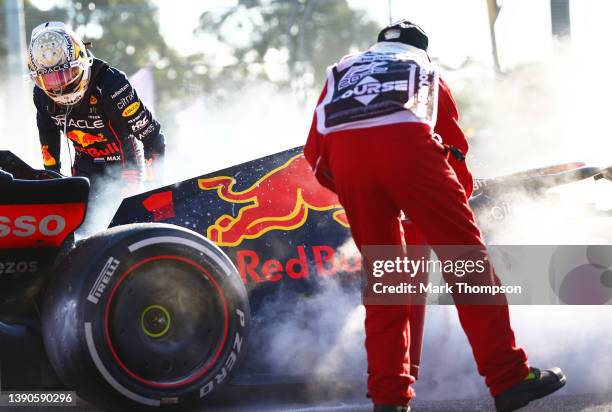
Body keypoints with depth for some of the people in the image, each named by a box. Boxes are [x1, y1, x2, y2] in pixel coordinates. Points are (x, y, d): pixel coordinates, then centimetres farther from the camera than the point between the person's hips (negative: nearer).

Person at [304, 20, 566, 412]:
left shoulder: (340, 71, 37)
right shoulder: (425, 67, 34)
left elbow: (314, 151, 24)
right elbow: (454, 145, 32)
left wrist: (352, 193, 35)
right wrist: (458, 201, 46)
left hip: (344, 156, 2)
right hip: (407, 147, -2)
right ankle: (510, 377, -3)